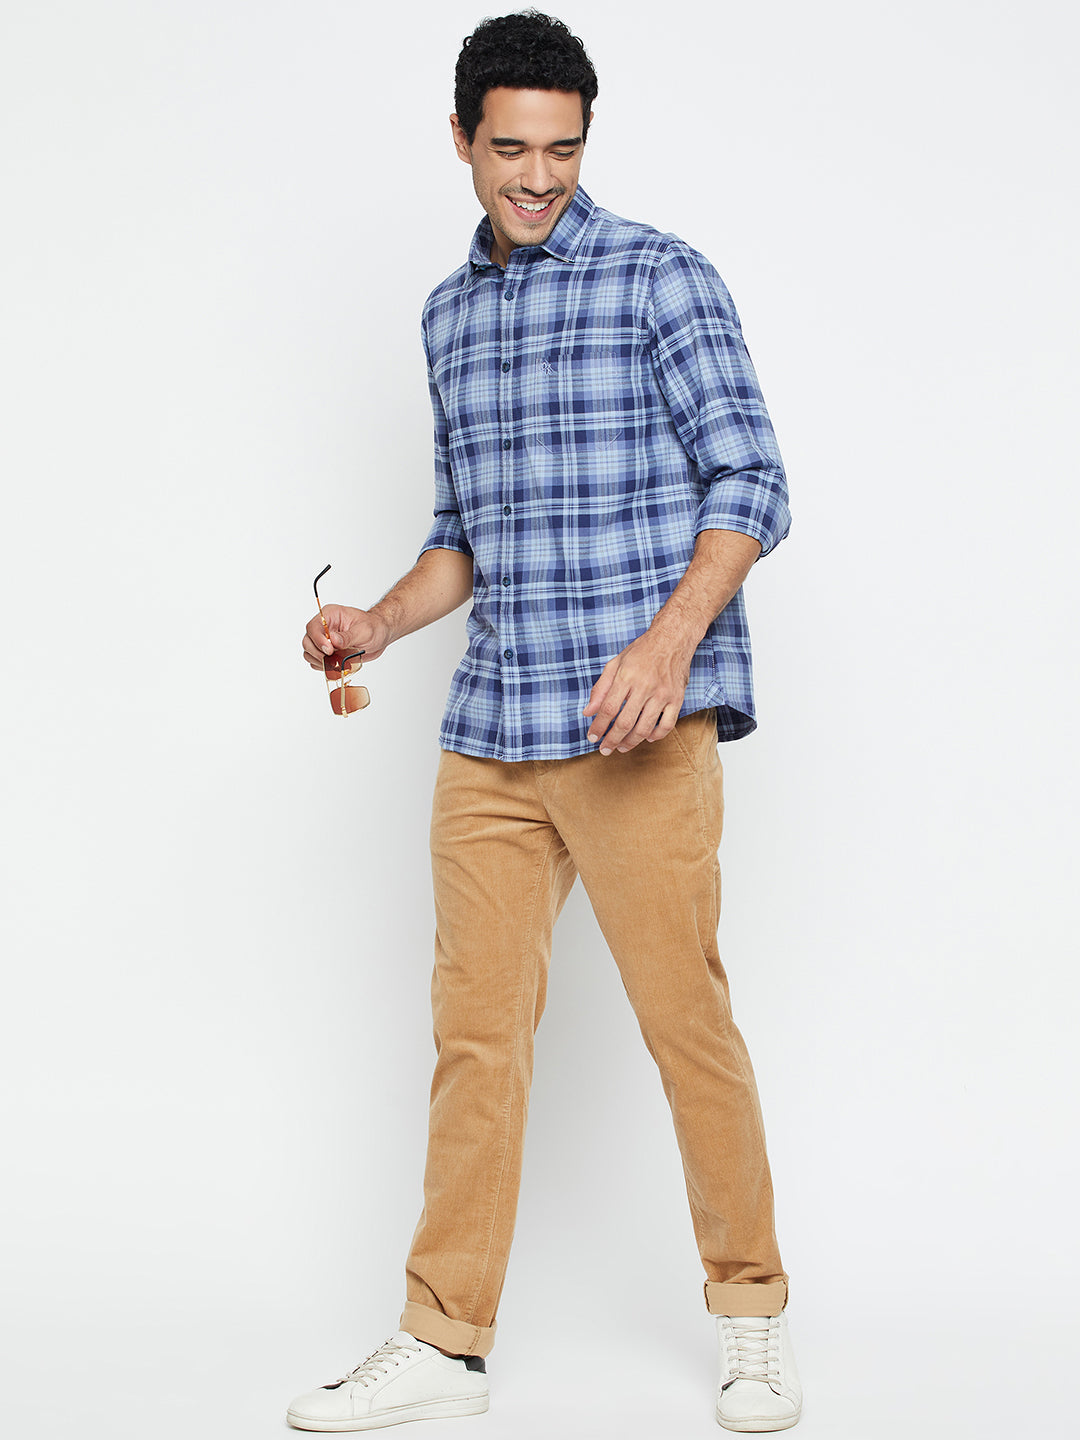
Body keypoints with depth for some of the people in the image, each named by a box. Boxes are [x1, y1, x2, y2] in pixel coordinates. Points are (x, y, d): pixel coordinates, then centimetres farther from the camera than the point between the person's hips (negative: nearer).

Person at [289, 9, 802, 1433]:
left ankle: (754, 1317, 17)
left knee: (684, 1016, -1)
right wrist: (379, 623, 6)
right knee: (475, 1028, 7)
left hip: (639, 723, -5)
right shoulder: (449, 314, 18)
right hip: (490, 731, 6)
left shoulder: (659, 276, 0)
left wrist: (671, 639, -21)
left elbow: (752, 481, -6)